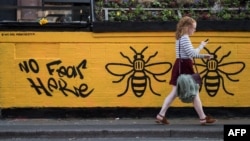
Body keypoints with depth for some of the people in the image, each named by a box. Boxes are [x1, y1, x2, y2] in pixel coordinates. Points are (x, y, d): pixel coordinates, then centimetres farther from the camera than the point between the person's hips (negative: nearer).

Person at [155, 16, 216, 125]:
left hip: (180, 66, 10)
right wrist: (201, 46, -5)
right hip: (185, 67, -10)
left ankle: (161, 115, 3)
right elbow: (192, 54, -20)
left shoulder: (180, 38, 17)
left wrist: (203, 56, 17)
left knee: (174, 93, 7)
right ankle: (203, 118, 7)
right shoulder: (185, 38, -15)